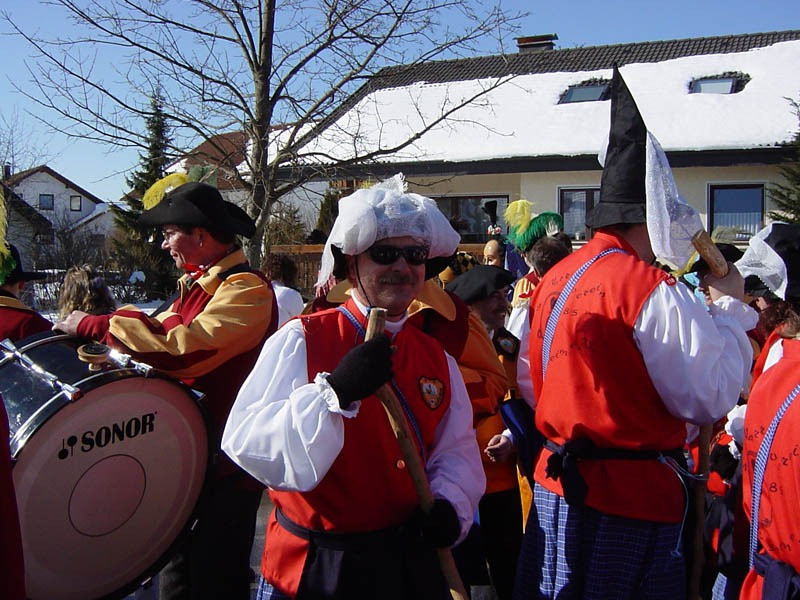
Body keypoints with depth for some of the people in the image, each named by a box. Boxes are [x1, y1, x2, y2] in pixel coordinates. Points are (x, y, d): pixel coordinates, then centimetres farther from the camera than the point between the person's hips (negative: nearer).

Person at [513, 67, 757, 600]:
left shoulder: (554, 280, 6)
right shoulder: (652, 290, -18)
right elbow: (712, 396, -16)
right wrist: (731, 307, -6)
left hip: (557, 481, 8)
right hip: (631, 497, -7)